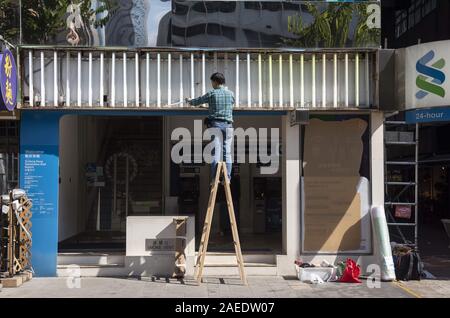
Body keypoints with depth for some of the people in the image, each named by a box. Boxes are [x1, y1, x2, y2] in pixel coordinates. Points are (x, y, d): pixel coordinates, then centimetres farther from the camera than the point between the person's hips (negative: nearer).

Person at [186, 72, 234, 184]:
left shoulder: (211, 94, -1)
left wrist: (189, 101, 36)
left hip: (215, 124, -2)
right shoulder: (231, 94, 7)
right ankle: (227, 177, 0)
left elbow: (198, 101, 13)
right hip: (227, 125, 2)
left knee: (216, 151, -3)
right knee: (227, 152, 3)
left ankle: (214, 178, -5)